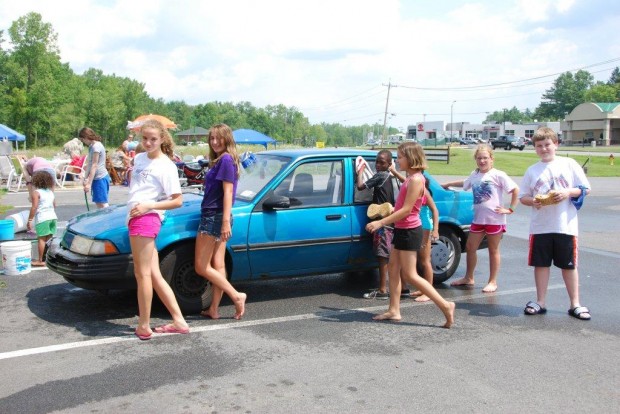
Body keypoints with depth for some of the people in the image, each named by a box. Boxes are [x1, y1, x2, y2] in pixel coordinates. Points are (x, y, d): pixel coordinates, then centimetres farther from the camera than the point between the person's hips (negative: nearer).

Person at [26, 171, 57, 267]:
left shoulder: (36, 192, -7)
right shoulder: (50, 192, 13)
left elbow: (34, 207, -13)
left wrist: (29, 220, -9)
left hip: (42, 218, -6)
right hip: (52, 216, 6)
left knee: (41, 239, -3)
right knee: (49, 239, 11)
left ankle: (40, 260, -3)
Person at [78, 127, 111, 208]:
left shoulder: (96, 146, -13)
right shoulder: (92, 146, 16)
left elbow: (94, 166, -17)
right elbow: (89, 164, 15)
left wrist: (89, 183, -19)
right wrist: (86, 178, 8)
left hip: (100, 178, -9)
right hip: (97, 178, 9)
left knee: (103, 204, -11)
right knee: (98, 203, 6)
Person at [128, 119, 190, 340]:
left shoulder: (166, 166, -7)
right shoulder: (139, 158, 16)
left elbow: (177, 201, -9)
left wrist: (148, 206, -15)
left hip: (146, 219, -9)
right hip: (135, 219, 9)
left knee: (142, 274, -4)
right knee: (155, 275, 8)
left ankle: (144, 326, 5)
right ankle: (179, 321, 13)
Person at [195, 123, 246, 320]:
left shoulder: (226, 159, -13)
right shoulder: (220, 160, 16)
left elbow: (228, 191, -19)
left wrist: (226, 221, -23)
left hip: (214, 217, -10)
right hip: (215, 217, 10)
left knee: (201, 267, -4)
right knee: (217, 265, 9)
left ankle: (237, 296, -5)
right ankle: (214, 309, 13)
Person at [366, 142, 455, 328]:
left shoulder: (416, 179, -18)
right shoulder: (410, 178, 12)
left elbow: (406, 209, -22)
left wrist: (380, 223, -21)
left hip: (409, 231, -10)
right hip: (401, 229, 10)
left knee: (410, 275, -6)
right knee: (393, 269, 11)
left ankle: (445, 305, -3)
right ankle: (394, 311, 16)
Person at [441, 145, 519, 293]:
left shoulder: (497, 175, -9)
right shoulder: (474, 175, 9)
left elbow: (515, 189, -10)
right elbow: (465, 183, 31)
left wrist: (510, 209, -12)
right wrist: (447, 184, 37)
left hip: (495, 219, -6)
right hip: (478, 218, 6)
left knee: (493, 250, 5)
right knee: (470, 247, 11)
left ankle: (492, 282, 15)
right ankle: (468, 278, 26)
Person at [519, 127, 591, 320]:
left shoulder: (569, 164, 2)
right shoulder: (532, 171, 7)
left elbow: (585, 189, 3)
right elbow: (523, 196, 8)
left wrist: (568, 192, -15)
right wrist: (533, 201, -12)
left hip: (566, 225, -1)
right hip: (540, 226, 2)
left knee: (569, 265, 6)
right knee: (541, 263, 7)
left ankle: (575, 304, 16)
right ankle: (540, 302, 18)